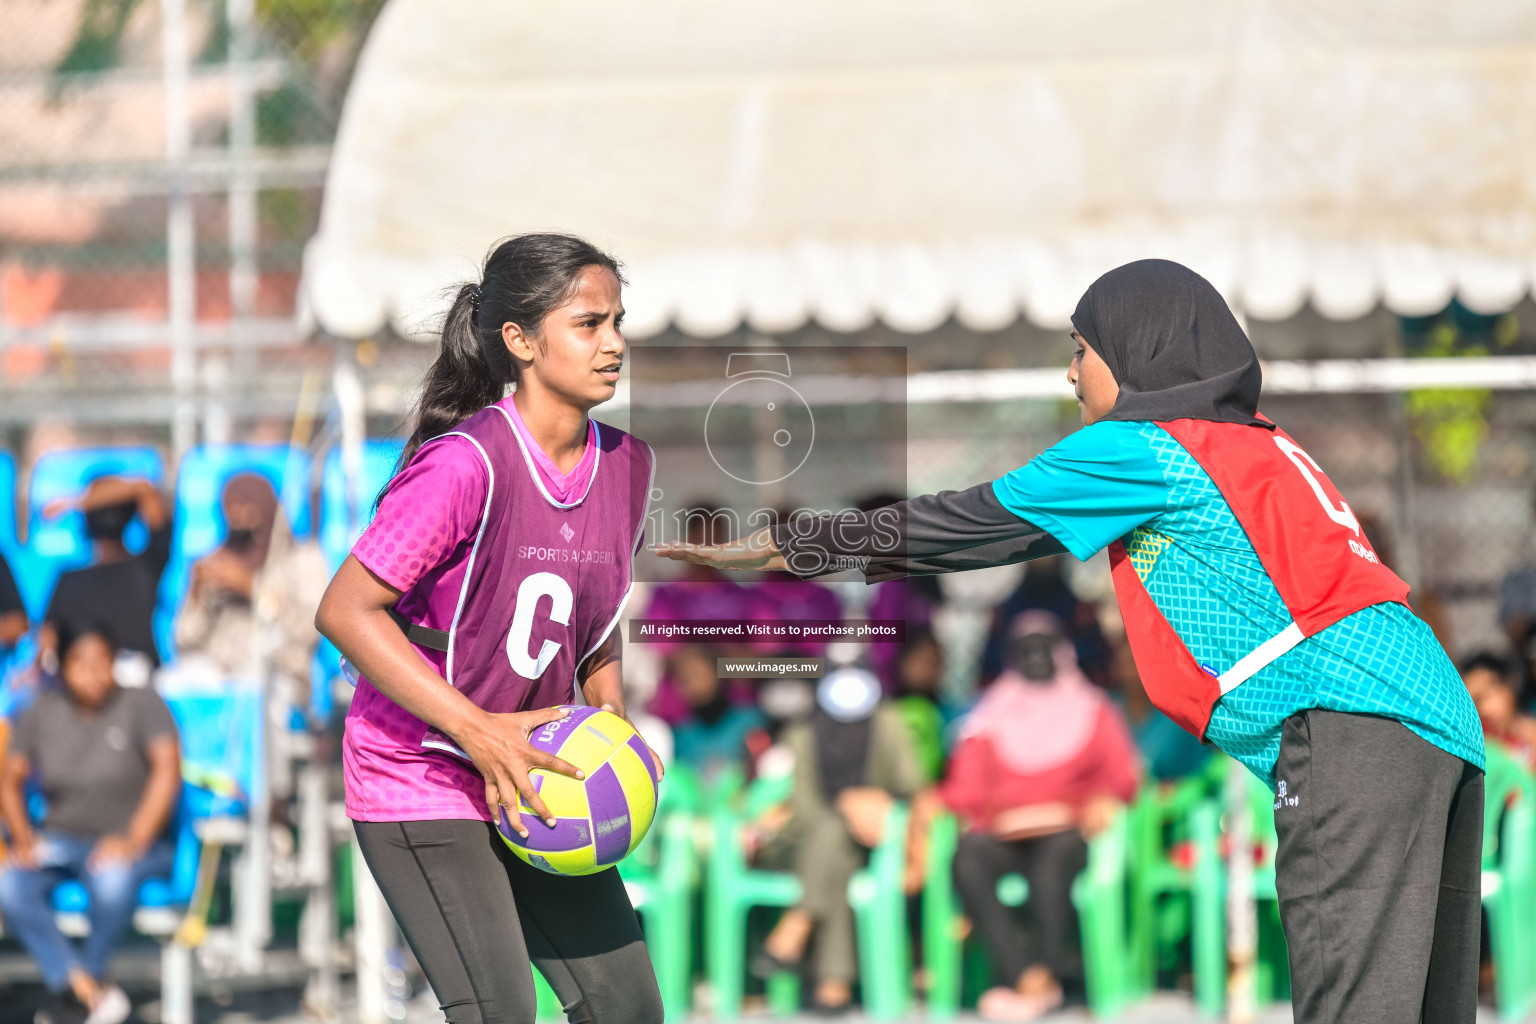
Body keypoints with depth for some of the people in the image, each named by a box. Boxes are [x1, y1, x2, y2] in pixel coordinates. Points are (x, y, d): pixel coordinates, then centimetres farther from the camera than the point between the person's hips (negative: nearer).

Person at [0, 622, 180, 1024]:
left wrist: (134, 840, -23)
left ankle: (75, 986, -14)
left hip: (132, 843, -3)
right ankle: (90, 991, -28)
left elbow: (167, 769, -13)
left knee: (112, 880, -40)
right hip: (61, 839, 3)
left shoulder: (141, 704, -3)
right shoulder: (43, 712, 8)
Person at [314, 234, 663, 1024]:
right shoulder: (466, 465, -22)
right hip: (418, 779, -7)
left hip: (529, 777, 7)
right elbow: (344, 611, -22)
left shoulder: (626, 465, 1)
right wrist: (480, 731, -24)